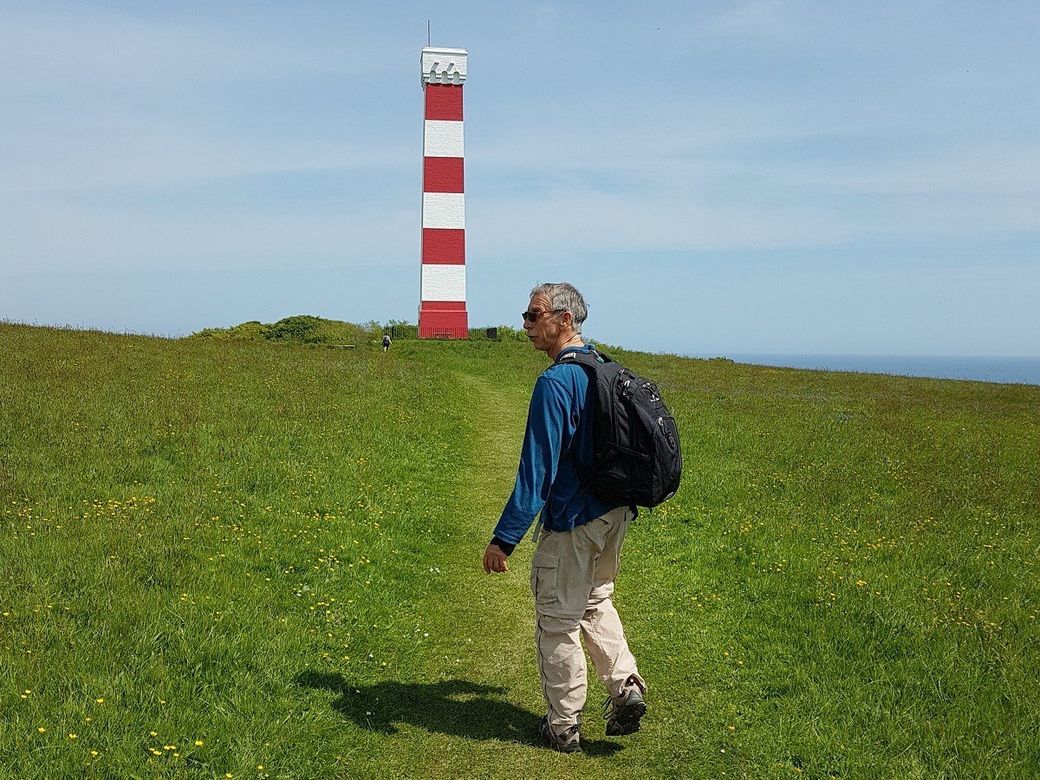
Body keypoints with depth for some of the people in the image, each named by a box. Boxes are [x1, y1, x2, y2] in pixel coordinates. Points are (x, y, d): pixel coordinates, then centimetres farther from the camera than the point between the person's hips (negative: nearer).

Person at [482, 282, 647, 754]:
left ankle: (564, 727, 18)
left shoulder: (556, 383, -21)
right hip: (615, 514, 8)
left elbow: (536, 470, -24)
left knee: (558, 622, 7)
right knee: (596, 603, 26)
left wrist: (504, 538, -21)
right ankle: (625, 685, 15)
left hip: (571, 522, -8)